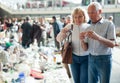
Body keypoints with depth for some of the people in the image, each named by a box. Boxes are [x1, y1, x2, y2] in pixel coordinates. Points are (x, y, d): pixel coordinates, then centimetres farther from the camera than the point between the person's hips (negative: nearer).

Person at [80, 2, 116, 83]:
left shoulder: (109, 24, -7)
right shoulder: (89, 28, 8)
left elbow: (112, 44, -18)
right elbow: (85, 48, 6)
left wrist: (98, 37, -34)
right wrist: (82, 40, -17)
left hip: (104, 59, -4)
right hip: (91, 59, 5)